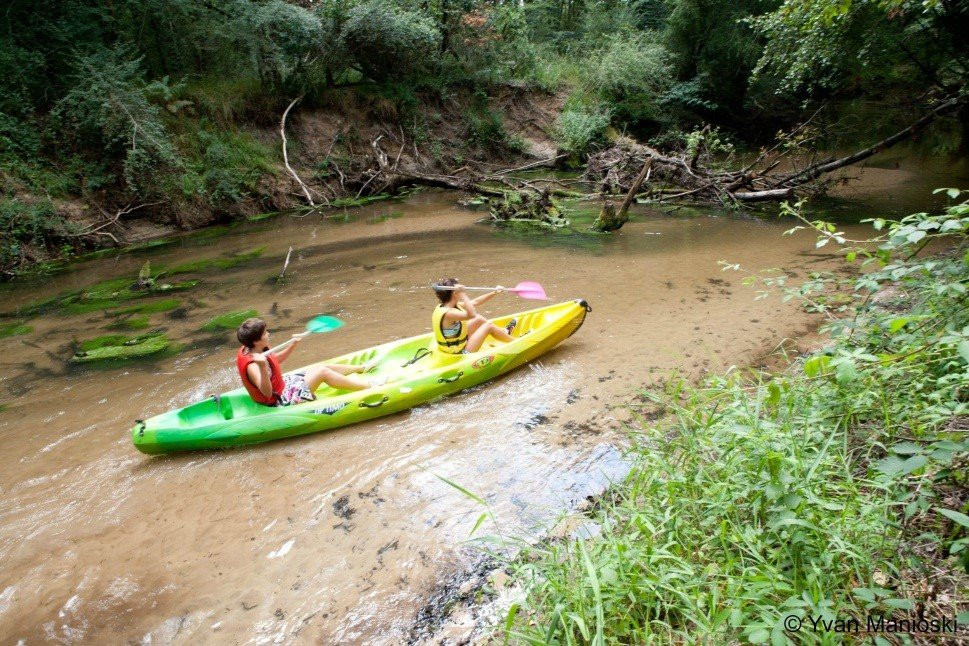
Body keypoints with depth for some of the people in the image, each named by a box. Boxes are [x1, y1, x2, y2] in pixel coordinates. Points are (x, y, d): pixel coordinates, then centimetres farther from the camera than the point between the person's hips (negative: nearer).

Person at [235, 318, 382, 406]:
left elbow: (276, 359, 18)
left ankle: (361, 368, 34)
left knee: (325, 367, 13)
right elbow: (267, 392, -44)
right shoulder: (252, 365, -32)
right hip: (281, 399, -11)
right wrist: (262, 367, -58)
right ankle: (369, 386, -11)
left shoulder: (248, 350, 0)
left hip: (283, 383, 11)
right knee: (323, 372, -16)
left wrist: (293, 345, 6)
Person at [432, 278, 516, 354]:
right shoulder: (447, 313, -29)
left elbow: (475, 302, 7)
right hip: (461, 354, -9)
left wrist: (495, 292, 8)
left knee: (479, 319, 15)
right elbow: (472, 315, -43)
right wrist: (463, 295, -37)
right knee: (489, 325, -1)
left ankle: (504, 332, 36)